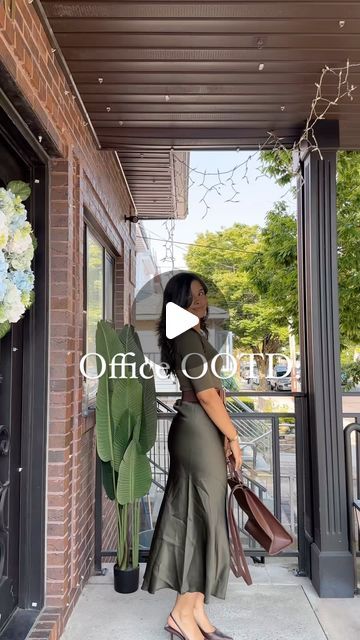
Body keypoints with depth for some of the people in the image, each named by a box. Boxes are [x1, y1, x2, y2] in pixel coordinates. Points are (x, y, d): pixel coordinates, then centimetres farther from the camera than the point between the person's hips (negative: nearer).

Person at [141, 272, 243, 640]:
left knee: (195, 517, 11)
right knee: (203, 516, -3)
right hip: (198, 431, -10)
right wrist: (233, 436, -11)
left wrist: (223, 433, 13)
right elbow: (206, 394, -18)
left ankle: (196, 610, 20)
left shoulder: (193, 335, 18)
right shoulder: (189, 336, -13)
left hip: (196, 430, 10)